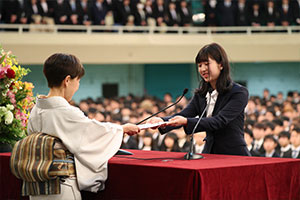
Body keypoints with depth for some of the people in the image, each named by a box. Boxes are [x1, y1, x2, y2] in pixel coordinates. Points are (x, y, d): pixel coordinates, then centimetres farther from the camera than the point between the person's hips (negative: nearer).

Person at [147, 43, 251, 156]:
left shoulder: (239, 93, -5)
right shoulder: (201, 95, 14)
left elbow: (219, 121, -16)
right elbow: (182, 115, 2)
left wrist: (186, 121, -28)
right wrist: (162, 122, -19)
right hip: (209, 154, 5)